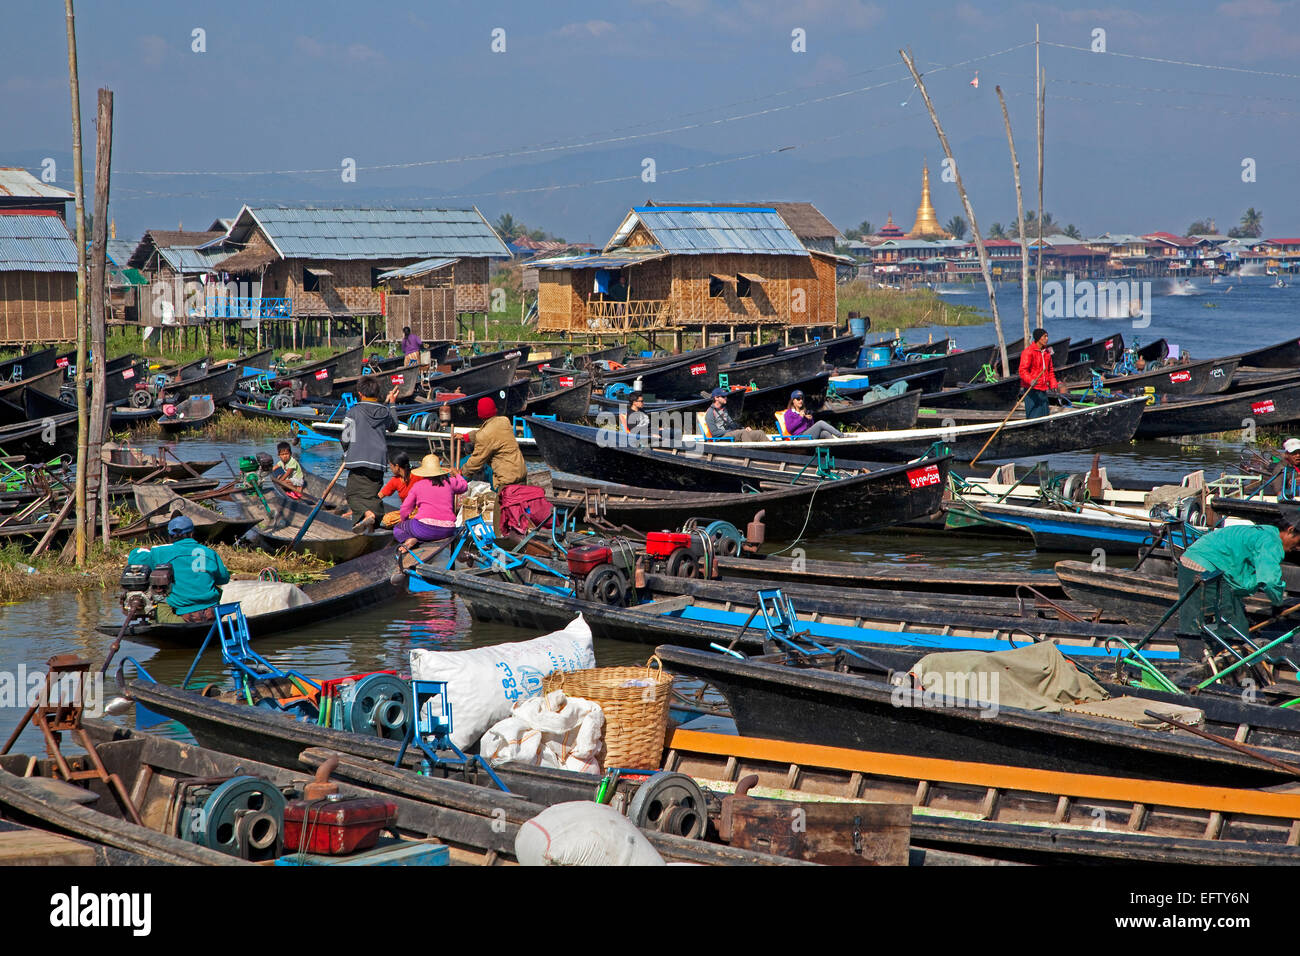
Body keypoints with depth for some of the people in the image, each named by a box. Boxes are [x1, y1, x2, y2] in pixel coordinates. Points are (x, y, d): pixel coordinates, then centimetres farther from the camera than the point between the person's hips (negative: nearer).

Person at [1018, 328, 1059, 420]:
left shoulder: (1046, 353, 15)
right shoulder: (1028, 352, -11)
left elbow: (1050, 371, 25)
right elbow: (1023, 370, -18)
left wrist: (1053, 384, 12)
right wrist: (1030, 381, -34)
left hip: (1043, 389, 8)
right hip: (1032, 389, -8)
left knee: (1044, 415, 9)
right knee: (1034, 416, -11)